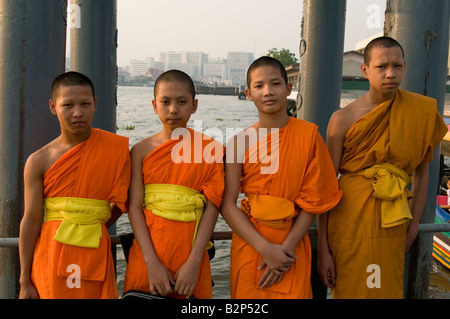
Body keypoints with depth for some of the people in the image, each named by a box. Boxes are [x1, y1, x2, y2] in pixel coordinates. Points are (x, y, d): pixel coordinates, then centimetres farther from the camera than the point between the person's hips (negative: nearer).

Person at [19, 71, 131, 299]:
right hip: (51, 256, 0)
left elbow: (121, 203, 2)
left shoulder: (115, 149, -3)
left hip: (95, 254, 0)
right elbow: (31, 221, -2)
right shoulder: (39, 161, -2)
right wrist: (25, 281, 0)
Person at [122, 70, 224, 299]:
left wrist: (193, 262, -12)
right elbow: (134, 207, -4)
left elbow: (212, 207, -6)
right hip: (148, 253, 1)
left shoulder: (209, 149, -1)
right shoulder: (142, 150, 2)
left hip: (189, 255, -1)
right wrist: (152, 262, -12)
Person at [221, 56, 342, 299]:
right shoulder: (240, 142, -5)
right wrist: (265, 248, -16)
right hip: (250, 244, 0)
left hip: (291, 246, 0)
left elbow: (313, 199, -5)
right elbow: (227, 205, -8)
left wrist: (286, 248, -12)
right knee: (248, 299, 10)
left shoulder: (308, 134, -4)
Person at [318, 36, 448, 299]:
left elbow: (422, 171, 11)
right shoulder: (344, 119, -8)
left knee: (389, 290, 14)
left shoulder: (421, 111, 1)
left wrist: (414, 225, 6)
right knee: (350, 290, 5)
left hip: (392, 226, 3)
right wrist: (323, 249, -9)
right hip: (350, 220, -3)